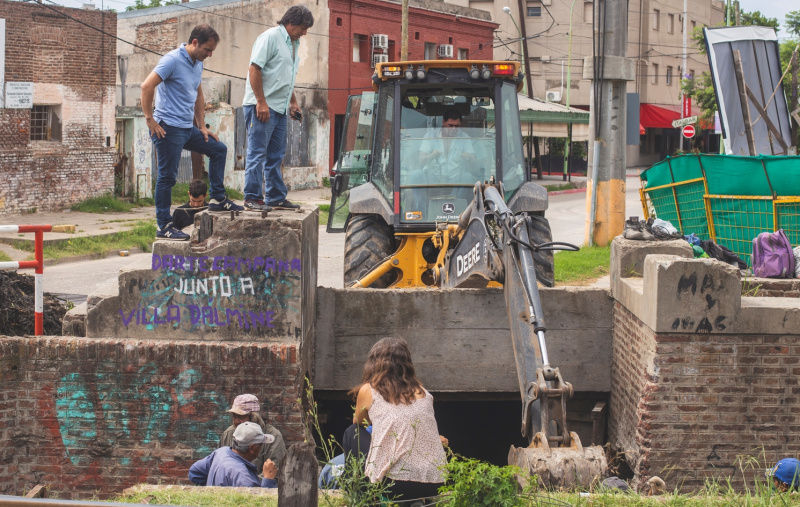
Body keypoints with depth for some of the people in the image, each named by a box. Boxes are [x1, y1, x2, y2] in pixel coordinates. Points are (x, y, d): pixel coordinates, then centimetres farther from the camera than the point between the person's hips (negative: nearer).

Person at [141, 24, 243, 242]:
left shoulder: (198, 63, 13)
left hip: (188, 127, 9)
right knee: (167, 176, -5)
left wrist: (202, 126, 21)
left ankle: (217, 199, 21)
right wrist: (150, 119, -20)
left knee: (218, 149, 16)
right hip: (168, 128, -9)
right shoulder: (172, 60, -15)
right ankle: (164, 226, 0)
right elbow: (147, 86, -22)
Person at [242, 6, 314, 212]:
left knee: (276, 156, 13)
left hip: (280, 109, 9)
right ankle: (252, 198, -5)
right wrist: (261, 102, -21)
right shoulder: (270, 37, -10)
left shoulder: (294, 44, 19)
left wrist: (293, 102, 22)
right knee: (257, 153, -7)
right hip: (261, 106, -9)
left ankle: (276, 198, 18)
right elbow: (254, 69, -17)